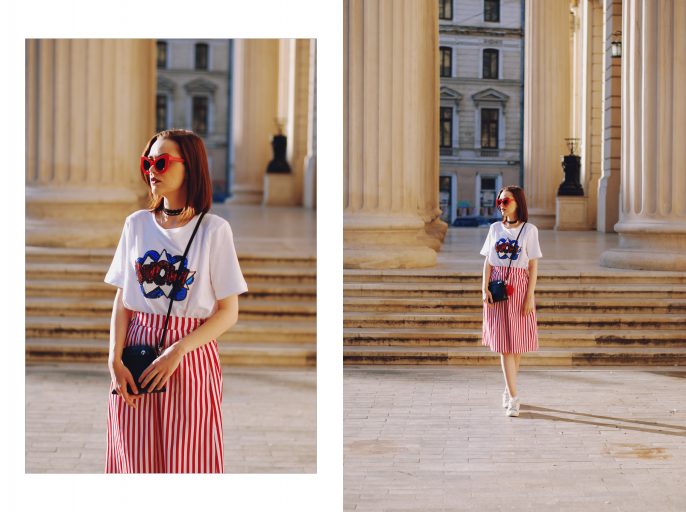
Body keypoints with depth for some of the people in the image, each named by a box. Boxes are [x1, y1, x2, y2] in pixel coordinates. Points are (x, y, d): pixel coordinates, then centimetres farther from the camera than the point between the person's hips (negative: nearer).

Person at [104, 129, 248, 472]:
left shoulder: (214, 229, -5)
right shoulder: (137, 224, 7)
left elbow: (229, 312, -6)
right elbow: (122, 301, 6)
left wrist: (177, 351, -16)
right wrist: (115, 360, -8)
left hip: (191, 357, -3)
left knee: (187, 461, 1)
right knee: (138, 462, 5)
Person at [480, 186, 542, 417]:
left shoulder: (529, 230, -1)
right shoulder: (495, 228, 8)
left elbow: (533, 266, -2)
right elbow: (488, 262, 8)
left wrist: (530, 296, -8)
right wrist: (485, 287, -5)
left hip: (519, 288, -1)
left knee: (517, 342, 6)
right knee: (504, 344, -4)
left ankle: (508, 389, 26)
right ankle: (513, 397, -4)